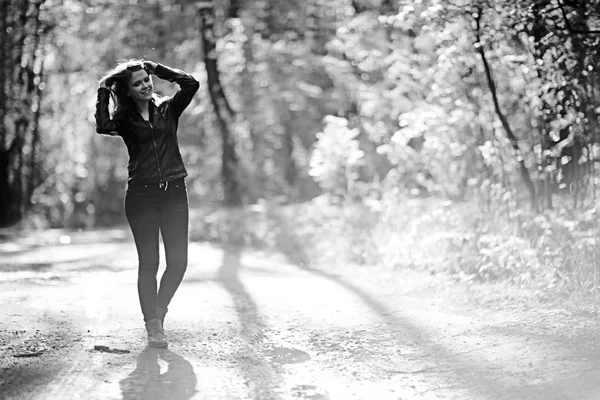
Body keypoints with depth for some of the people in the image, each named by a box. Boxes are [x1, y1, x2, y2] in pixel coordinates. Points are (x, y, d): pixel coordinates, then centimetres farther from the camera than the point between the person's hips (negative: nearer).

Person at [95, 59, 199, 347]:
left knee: (178, 260, -1)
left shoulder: (168, 109, 10)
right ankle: (153, 325, 9)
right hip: (141, 195, -2)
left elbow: (191, 84, -5)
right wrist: (103, 91, -7)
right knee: (148, 262, -2)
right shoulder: (124, 119, 5)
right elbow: (103, 127, -17)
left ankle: (159, 310, 22)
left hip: (174, 193, 2)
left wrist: (155, 68, 1)